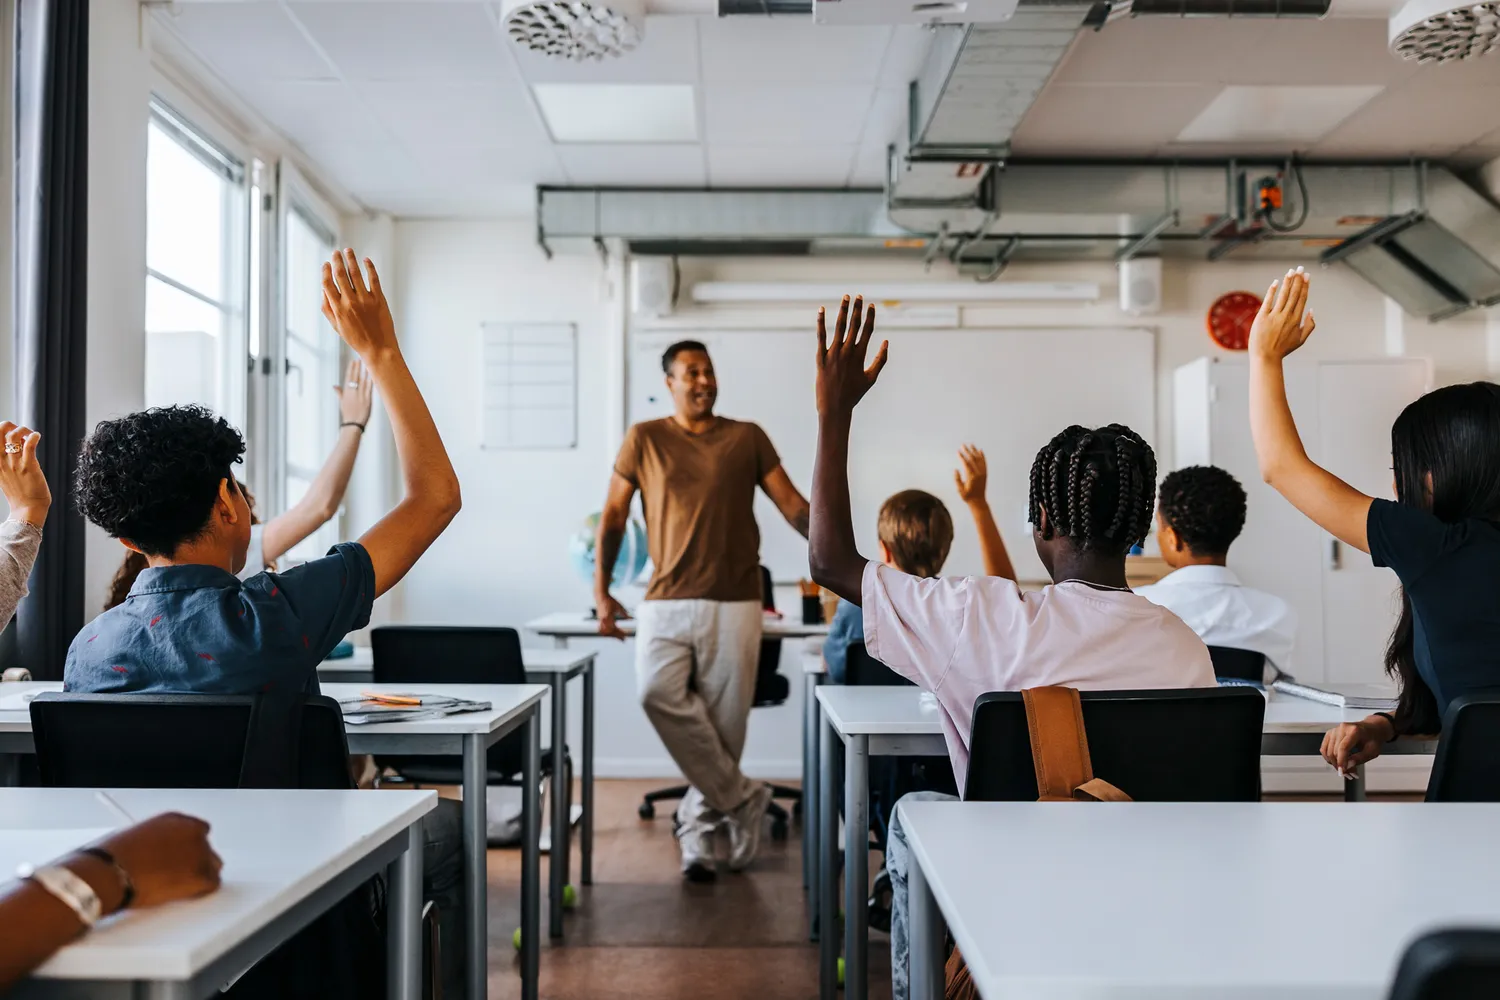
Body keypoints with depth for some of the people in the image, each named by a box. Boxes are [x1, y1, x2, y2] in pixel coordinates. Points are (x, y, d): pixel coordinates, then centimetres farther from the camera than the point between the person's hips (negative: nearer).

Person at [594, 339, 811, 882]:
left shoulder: (747, 438, 9)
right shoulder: (644, 439, 8)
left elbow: (792, 504, 5)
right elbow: (613, 514, 9)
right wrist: (601, 590, 2)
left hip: (734, 602, 1)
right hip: (666, 602, 0)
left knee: (725, 721, 1)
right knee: (657, 693, -24)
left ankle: (697, 826, 24)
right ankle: (741, 798, -9)